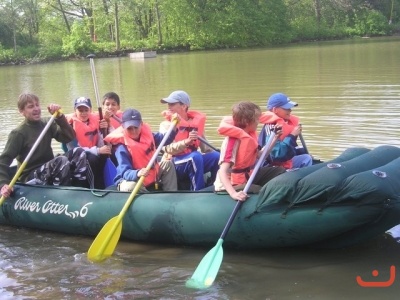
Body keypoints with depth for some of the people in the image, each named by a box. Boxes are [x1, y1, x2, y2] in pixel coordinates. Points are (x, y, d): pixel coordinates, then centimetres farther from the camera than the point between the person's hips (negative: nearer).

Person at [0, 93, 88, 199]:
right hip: (30, 178, -6)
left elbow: (69, 137, -7)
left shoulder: (47, 123, 3)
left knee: (78, 153, -13)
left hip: (49, 171, 6)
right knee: (62, 161, -31)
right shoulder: (18, 133, -11)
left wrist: (59, 117, -18)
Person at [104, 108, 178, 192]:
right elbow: (125, 172, -34)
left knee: (167, 164, 4)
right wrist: (138, 173, -56)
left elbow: (165, 139, 9)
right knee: (131, 187, -40)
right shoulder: (122, 147, -25)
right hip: (133, 179, -7)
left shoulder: (147, 134, -4)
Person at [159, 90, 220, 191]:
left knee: (217, 157, -21)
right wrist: (187, 141, -36)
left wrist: (214, 155, -7)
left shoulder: (196, 120, 8)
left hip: (193, 162, 4)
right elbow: (169, 149, -20)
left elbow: (205, 146, 12)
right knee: (196, 157, -33)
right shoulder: (166, 124, -2)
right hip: (174, 165, -4)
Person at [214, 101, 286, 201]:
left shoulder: (250, 134, -2)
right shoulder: (233, 140, -26)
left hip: (248, 175, 9)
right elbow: (222, 172, -35)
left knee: (280, 171, 8)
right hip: (233, 184, -9)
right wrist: (233, 193, -50)